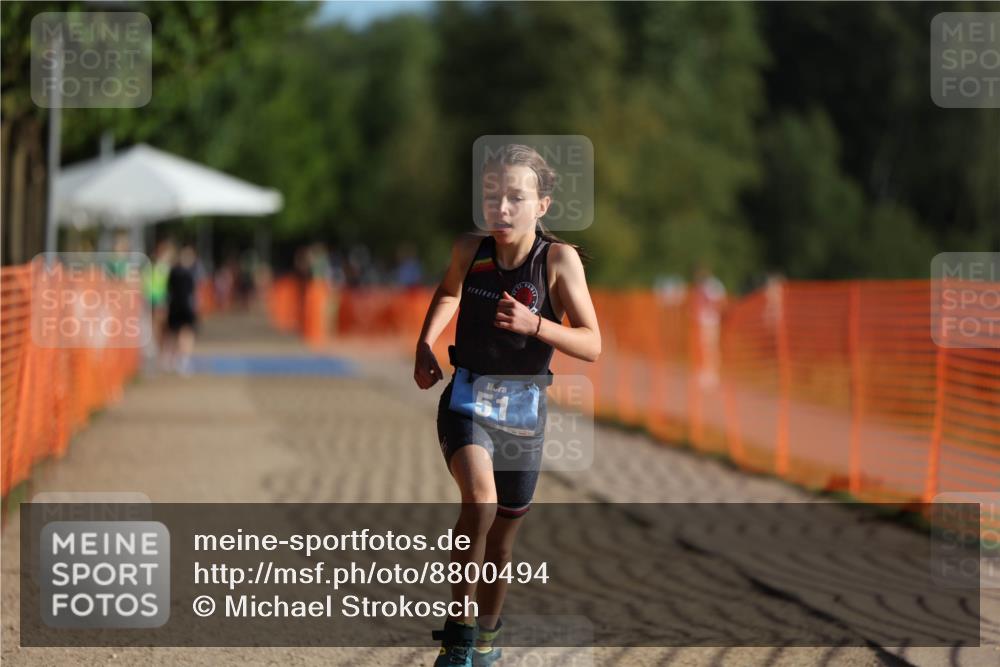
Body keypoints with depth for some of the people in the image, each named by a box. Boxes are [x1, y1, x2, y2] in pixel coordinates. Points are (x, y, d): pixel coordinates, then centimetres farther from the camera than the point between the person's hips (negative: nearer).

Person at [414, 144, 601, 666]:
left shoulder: (559, 259, -14)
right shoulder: (470, 250, -6)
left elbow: (592, 346, -15)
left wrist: (534, 324, -30)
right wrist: (425, 345, 5)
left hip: (524, 413, 1)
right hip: (466, 402, 0)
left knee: (501, 541, 14)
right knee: (481, 499, -28)